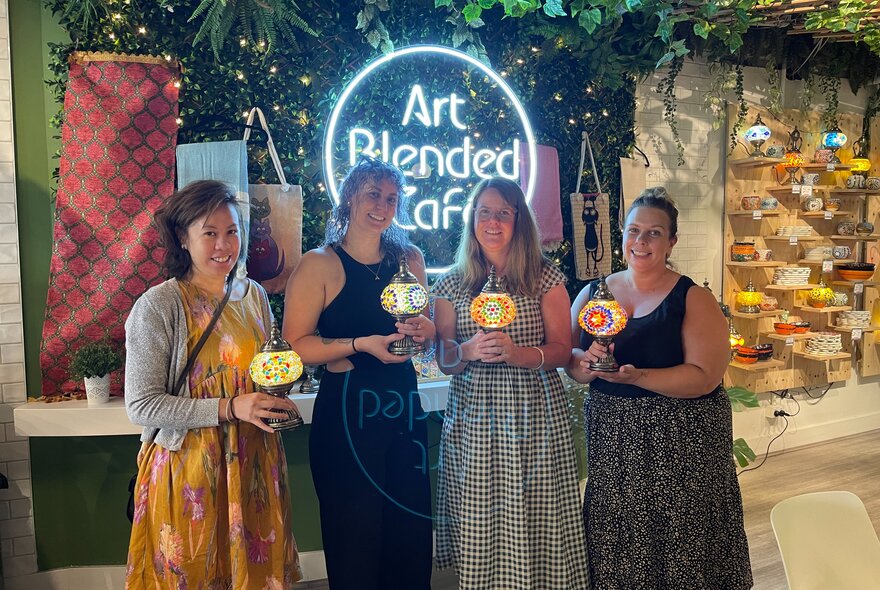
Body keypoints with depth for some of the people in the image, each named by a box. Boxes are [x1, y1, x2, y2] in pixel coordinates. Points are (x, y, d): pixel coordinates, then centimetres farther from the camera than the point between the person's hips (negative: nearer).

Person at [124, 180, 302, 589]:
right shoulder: (158, 305, -12)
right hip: (188, 472, -5)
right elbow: (141, 406, -15)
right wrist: (228, 408, -21)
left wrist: (278, 401, -1)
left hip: (254, 467, 5)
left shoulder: (254, 296, 5)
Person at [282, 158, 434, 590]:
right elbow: (296, 345, -13)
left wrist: (425, 329, -3)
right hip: (345, 412, -4)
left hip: (403, 407, 5)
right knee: (354, 538, 7)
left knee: (410, 531, 12)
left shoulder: (409, 258, 8)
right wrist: (361, 345, -20)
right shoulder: (319, 264, -7)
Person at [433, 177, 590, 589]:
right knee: (476, 524, 4)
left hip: (534, 416, -1)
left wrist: (518, 353, -19)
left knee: (533, 519, 1)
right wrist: (468, 351, -16)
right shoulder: (451, 284, 7)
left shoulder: (545, 277, 2)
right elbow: (443, 360, 6)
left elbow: (562, 351, -1)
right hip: (471, 419, 2)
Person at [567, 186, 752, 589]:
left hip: (678, 442, -3)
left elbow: (705, 376, -14)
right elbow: (568, 357, 5)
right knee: (615, 552, 11)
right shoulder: (593, 293, 6)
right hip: (611, 439, 3)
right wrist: (587, 362, -18)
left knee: (679, 546, 5)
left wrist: (637, 377, -26)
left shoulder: (693, 300, -5)